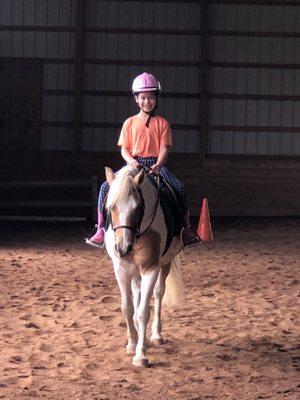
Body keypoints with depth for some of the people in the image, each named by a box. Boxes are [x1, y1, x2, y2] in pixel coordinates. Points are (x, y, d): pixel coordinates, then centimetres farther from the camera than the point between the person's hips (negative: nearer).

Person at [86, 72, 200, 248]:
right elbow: (124, 148, 6)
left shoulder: (162, 123, 6)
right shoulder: (130, 123, 9)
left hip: (156, 164, -1)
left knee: (178, 187, -27)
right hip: (134, 163, 1)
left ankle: (185, 226, -12)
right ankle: (101, 229, -9)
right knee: (106, 186, -19)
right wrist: (130, 160, -16)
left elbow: (164, 148, -1)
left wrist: (158, 164, -20)